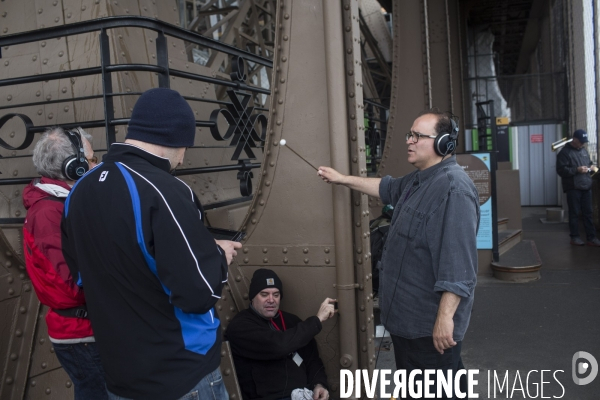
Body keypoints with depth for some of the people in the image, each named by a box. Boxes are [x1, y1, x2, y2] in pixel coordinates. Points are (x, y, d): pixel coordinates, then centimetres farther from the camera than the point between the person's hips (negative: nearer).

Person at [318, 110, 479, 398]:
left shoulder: (454, 188, -25)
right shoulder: (419, 180, 10)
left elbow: (457, 262, -29)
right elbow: (387, 188, 29)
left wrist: (445, 317, -30)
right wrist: (343, 179, 28)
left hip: (431, 323, -10)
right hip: (407, 316, 11)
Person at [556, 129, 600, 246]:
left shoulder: (584, 150, 16)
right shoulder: (565, 152, -7)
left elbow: (588, 163, 29)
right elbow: (561, 170, -14)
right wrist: (577, 170, -21)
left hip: (586, 187, 6)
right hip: (573, 188, -6)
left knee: (588, 213, 7)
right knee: (575, 213, 1)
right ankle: (575, 237, 9)